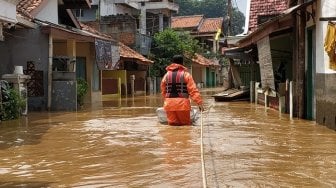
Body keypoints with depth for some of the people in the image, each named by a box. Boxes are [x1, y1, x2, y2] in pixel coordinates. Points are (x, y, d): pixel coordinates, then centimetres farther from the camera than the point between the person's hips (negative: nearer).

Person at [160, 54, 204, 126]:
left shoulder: (166, 75, 11)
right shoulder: (185, 74, -1)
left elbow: (163, 91, 16)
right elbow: (193, 90, -9)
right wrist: (199, 102, -12)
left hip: (169, 104, 4)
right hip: (182, 104, -4)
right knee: (186, 124, 9)